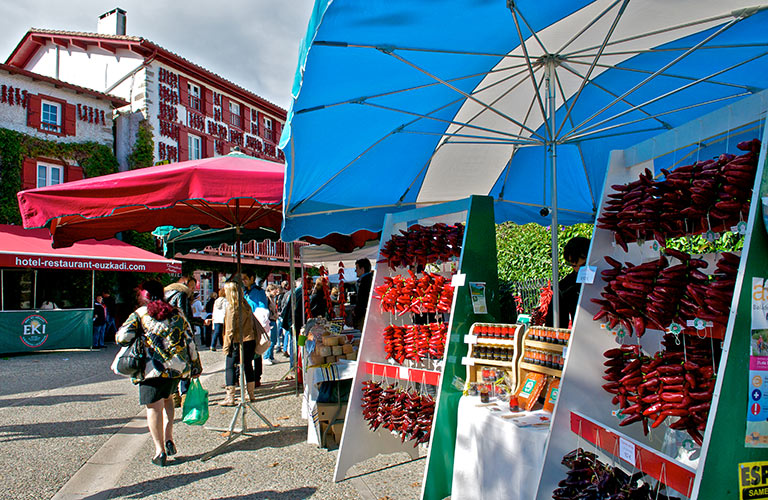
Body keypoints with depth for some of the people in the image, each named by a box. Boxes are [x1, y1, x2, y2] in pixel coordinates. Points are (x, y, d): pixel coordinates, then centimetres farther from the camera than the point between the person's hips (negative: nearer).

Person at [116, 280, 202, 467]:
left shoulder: (139, 314, 2)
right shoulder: (177, 313, 10)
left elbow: (122, 337, -9)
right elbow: (190, 341, 9)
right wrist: (195, 366, 16)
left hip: (152, 367, -4)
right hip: (178, 366, 4)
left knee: (154, 407, 4)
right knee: (167, 398, 25)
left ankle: (160, 451, 3)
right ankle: (168, 438, 16)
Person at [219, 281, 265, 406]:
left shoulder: (231, 308, -12)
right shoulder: (246, 306, 7)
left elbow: (230, 330, -12)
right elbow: (253, 323, 12)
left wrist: (227, 346, -7)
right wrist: (255, 337, 18)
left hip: (237, 342, -7)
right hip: (250, 340, 7)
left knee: (230, 367, 1)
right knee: (248, 366, 14)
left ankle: (230, 397, -1)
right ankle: (251, 394, 21)